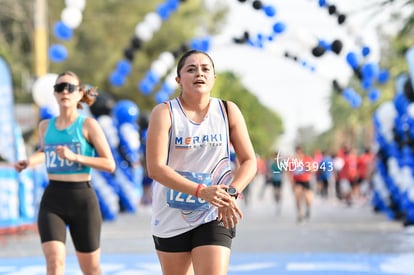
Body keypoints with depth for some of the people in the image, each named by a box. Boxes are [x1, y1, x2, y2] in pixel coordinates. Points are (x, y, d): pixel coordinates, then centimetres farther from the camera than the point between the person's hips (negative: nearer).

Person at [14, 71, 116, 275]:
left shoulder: (88, 125, -5)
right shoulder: (45, 126, 8)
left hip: (82, 198, -2)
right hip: (52, 199, 2)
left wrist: (75, 157, -19)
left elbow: (110, 165, -10)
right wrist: (28, 162, 9)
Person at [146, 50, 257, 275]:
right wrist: (201, 191, -28)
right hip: (171, 218, 0)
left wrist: (231, 193, -19)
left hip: (214, 216, 0)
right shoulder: (165, 113, -8)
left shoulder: (228, 111, 0)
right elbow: (155, 168, -18)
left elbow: (249, 161, 1)